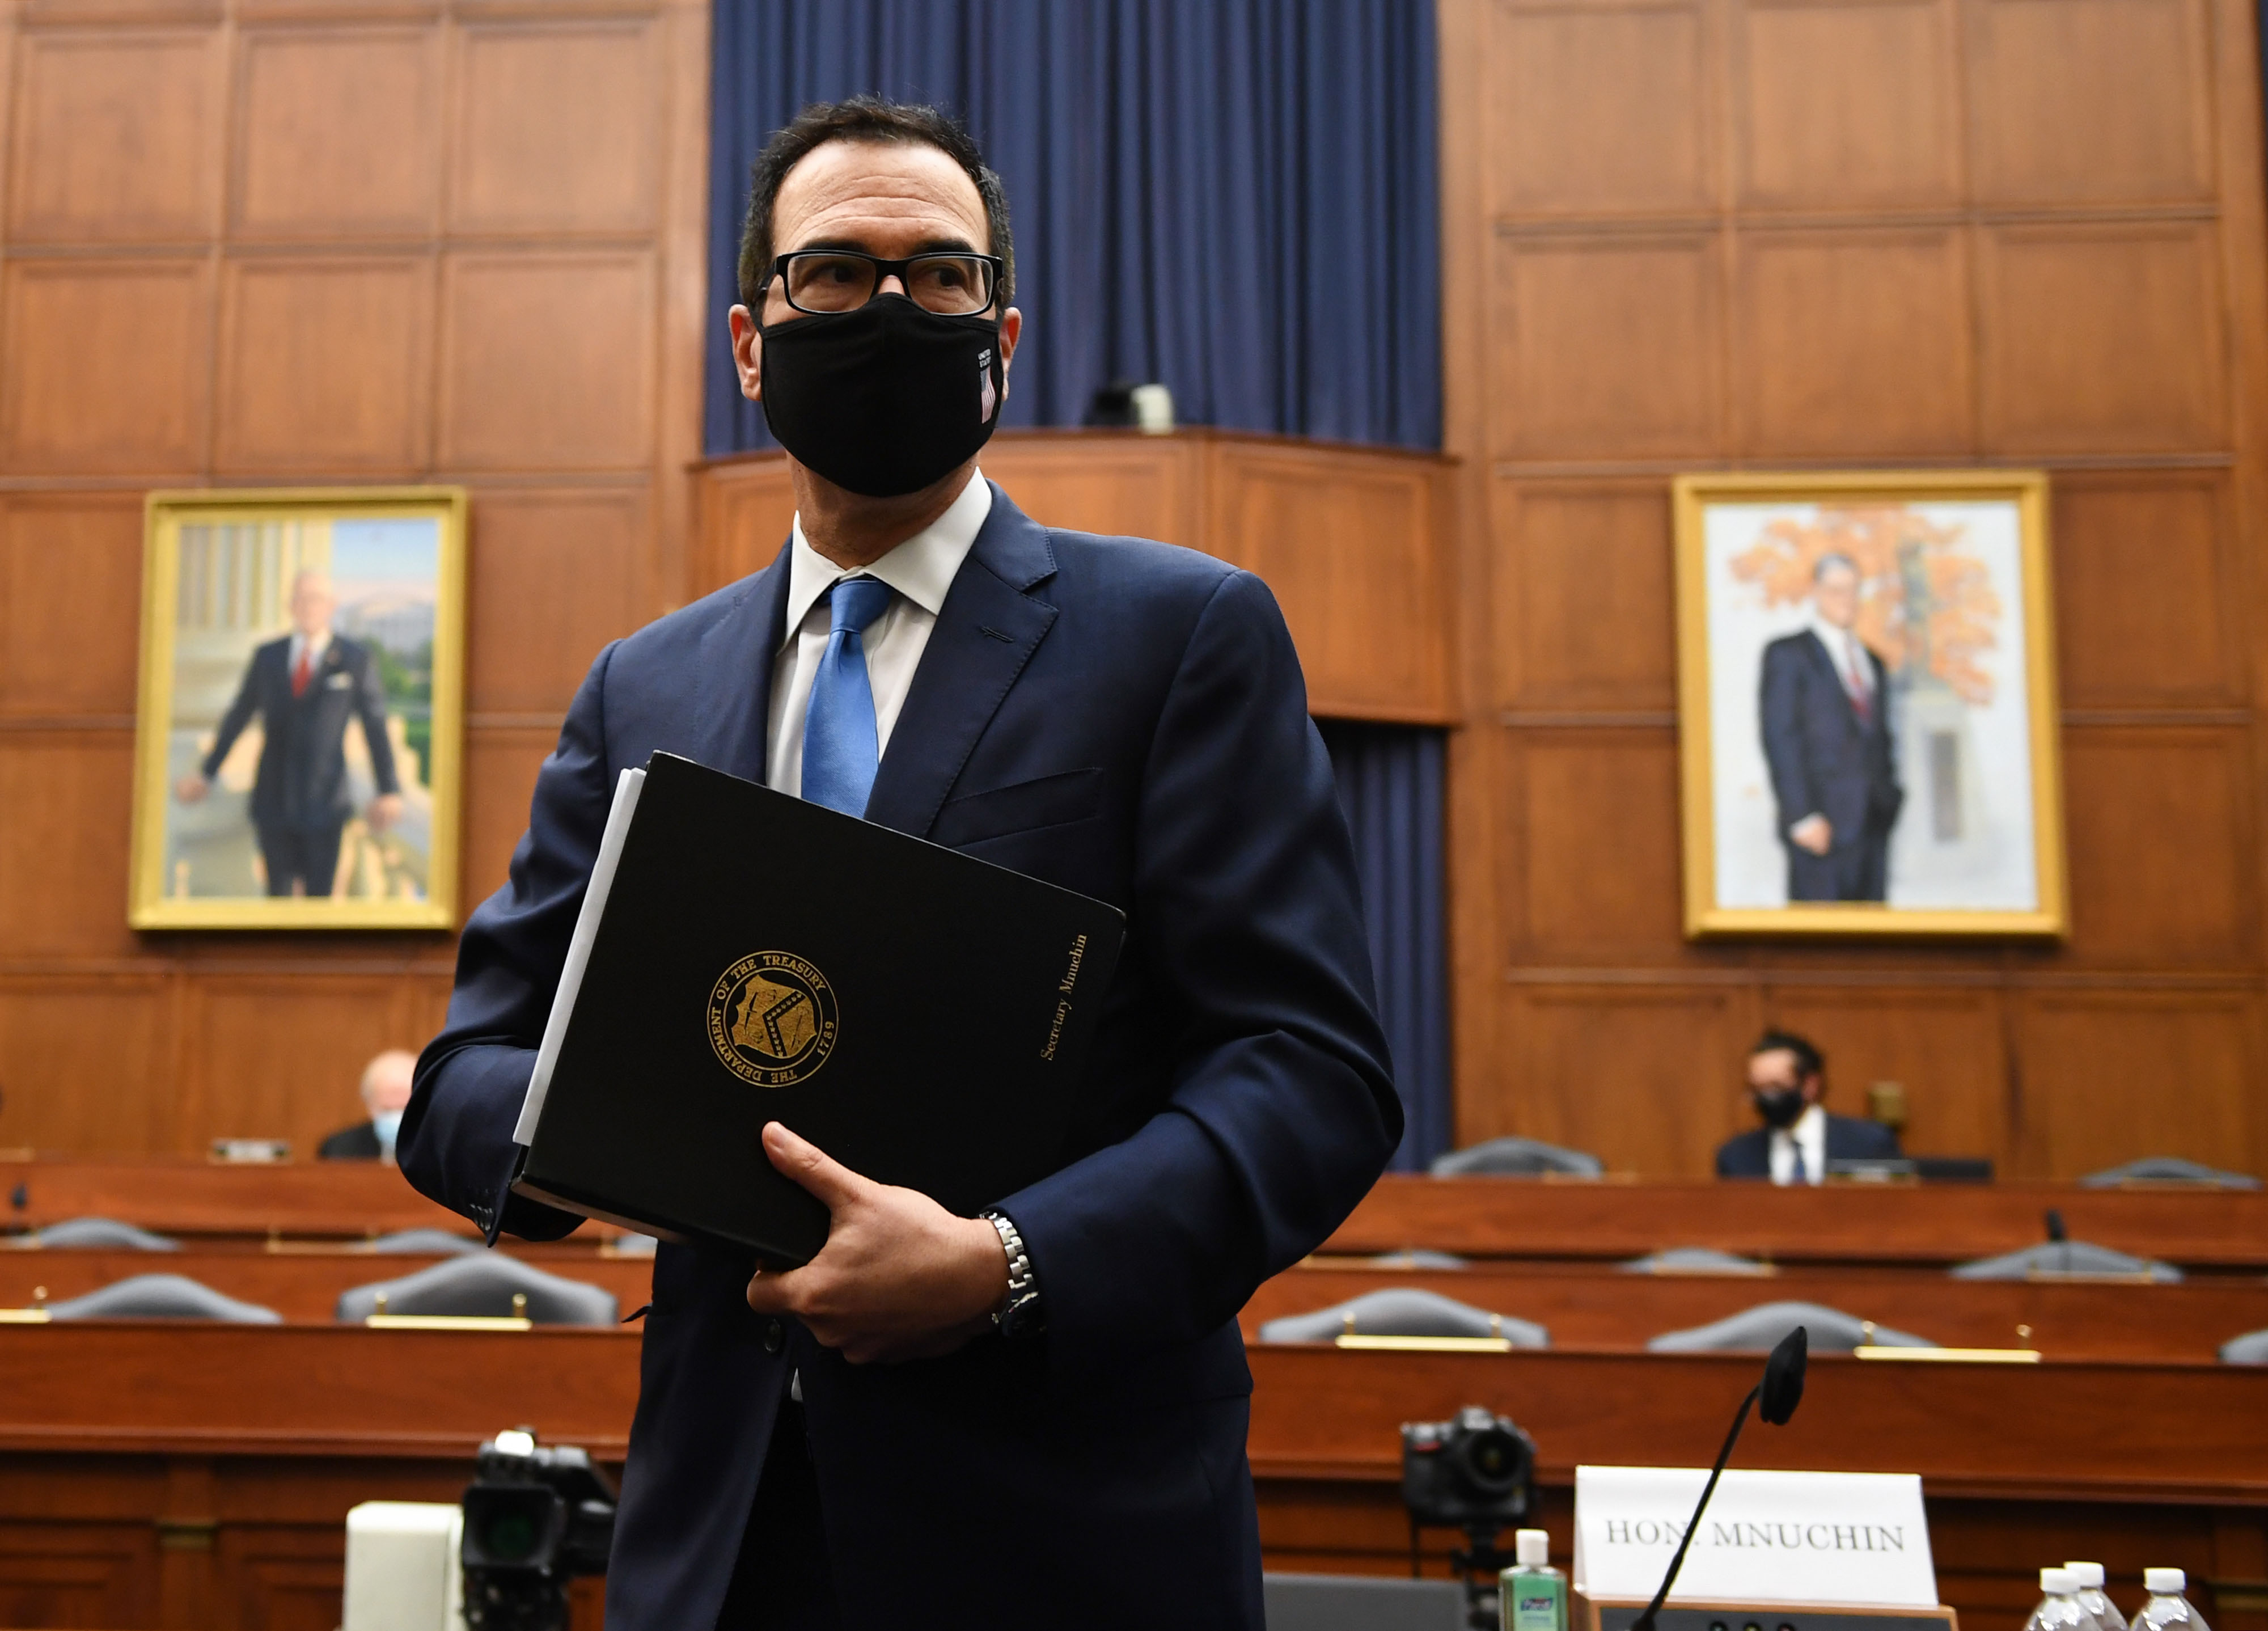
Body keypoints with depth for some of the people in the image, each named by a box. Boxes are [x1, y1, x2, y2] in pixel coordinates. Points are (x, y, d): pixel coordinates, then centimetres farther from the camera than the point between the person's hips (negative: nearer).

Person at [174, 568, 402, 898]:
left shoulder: (357, 660, -1)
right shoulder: (267, 657, 7)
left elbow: (376, 728, -3)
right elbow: (238, 716, 14)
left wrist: (390, 792, -10)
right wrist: (206, 773, 18)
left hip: (324, 804, -2)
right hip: (273, 801, 2)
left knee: (319, 898, 1)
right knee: (279, 895, 5)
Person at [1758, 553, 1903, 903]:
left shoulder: (1873, 661, 20)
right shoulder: (1787, 654, -1)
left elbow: (1882, 739, 21)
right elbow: (1780, 739, -8)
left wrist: (1891, 800, 10)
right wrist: (1802, 817, -15)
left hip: (1875, 821, 6)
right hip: (1822, 822, -6)